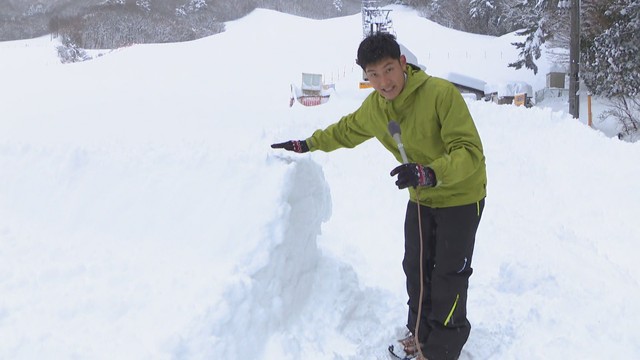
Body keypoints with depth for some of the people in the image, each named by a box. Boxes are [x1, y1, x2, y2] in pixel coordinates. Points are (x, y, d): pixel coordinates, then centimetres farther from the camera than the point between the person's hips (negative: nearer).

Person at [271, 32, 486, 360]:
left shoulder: (441, 93, -30)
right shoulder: (374, 106, -8)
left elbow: (469, 152, -34)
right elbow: (346, 130, 14)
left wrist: (429, 173, -48)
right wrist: (306, 145, 16)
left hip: (461, 196, -6)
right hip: (421, 197, 6)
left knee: (447, 275, -2)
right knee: (415, 267, 15)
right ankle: (420, 333, 34)